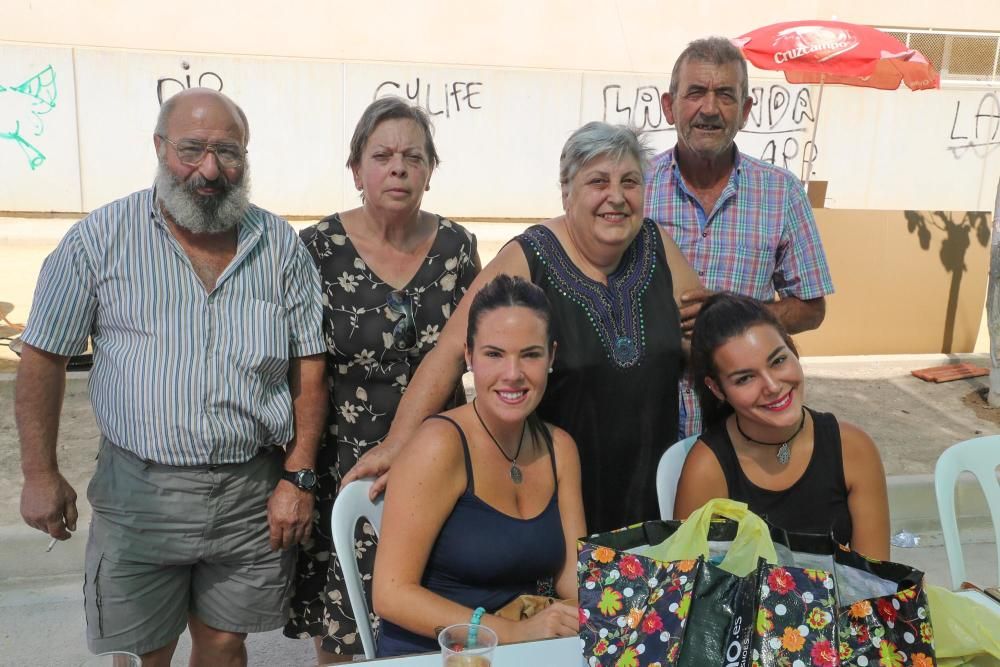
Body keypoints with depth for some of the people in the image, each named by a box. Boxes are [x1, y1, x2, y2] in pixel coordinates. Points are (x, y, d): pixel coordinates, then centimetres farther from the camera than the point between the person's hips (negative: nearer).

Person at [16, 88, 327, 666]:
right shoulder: (98, 239, -4)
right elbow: (44, 358, 2)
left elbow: (310, 365, 2)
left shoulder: (281, 244, 1)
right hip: (139, 491, -1)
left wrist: (298, 477, -4)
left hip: (254, 493, 1)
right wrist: (41, 474, -1)